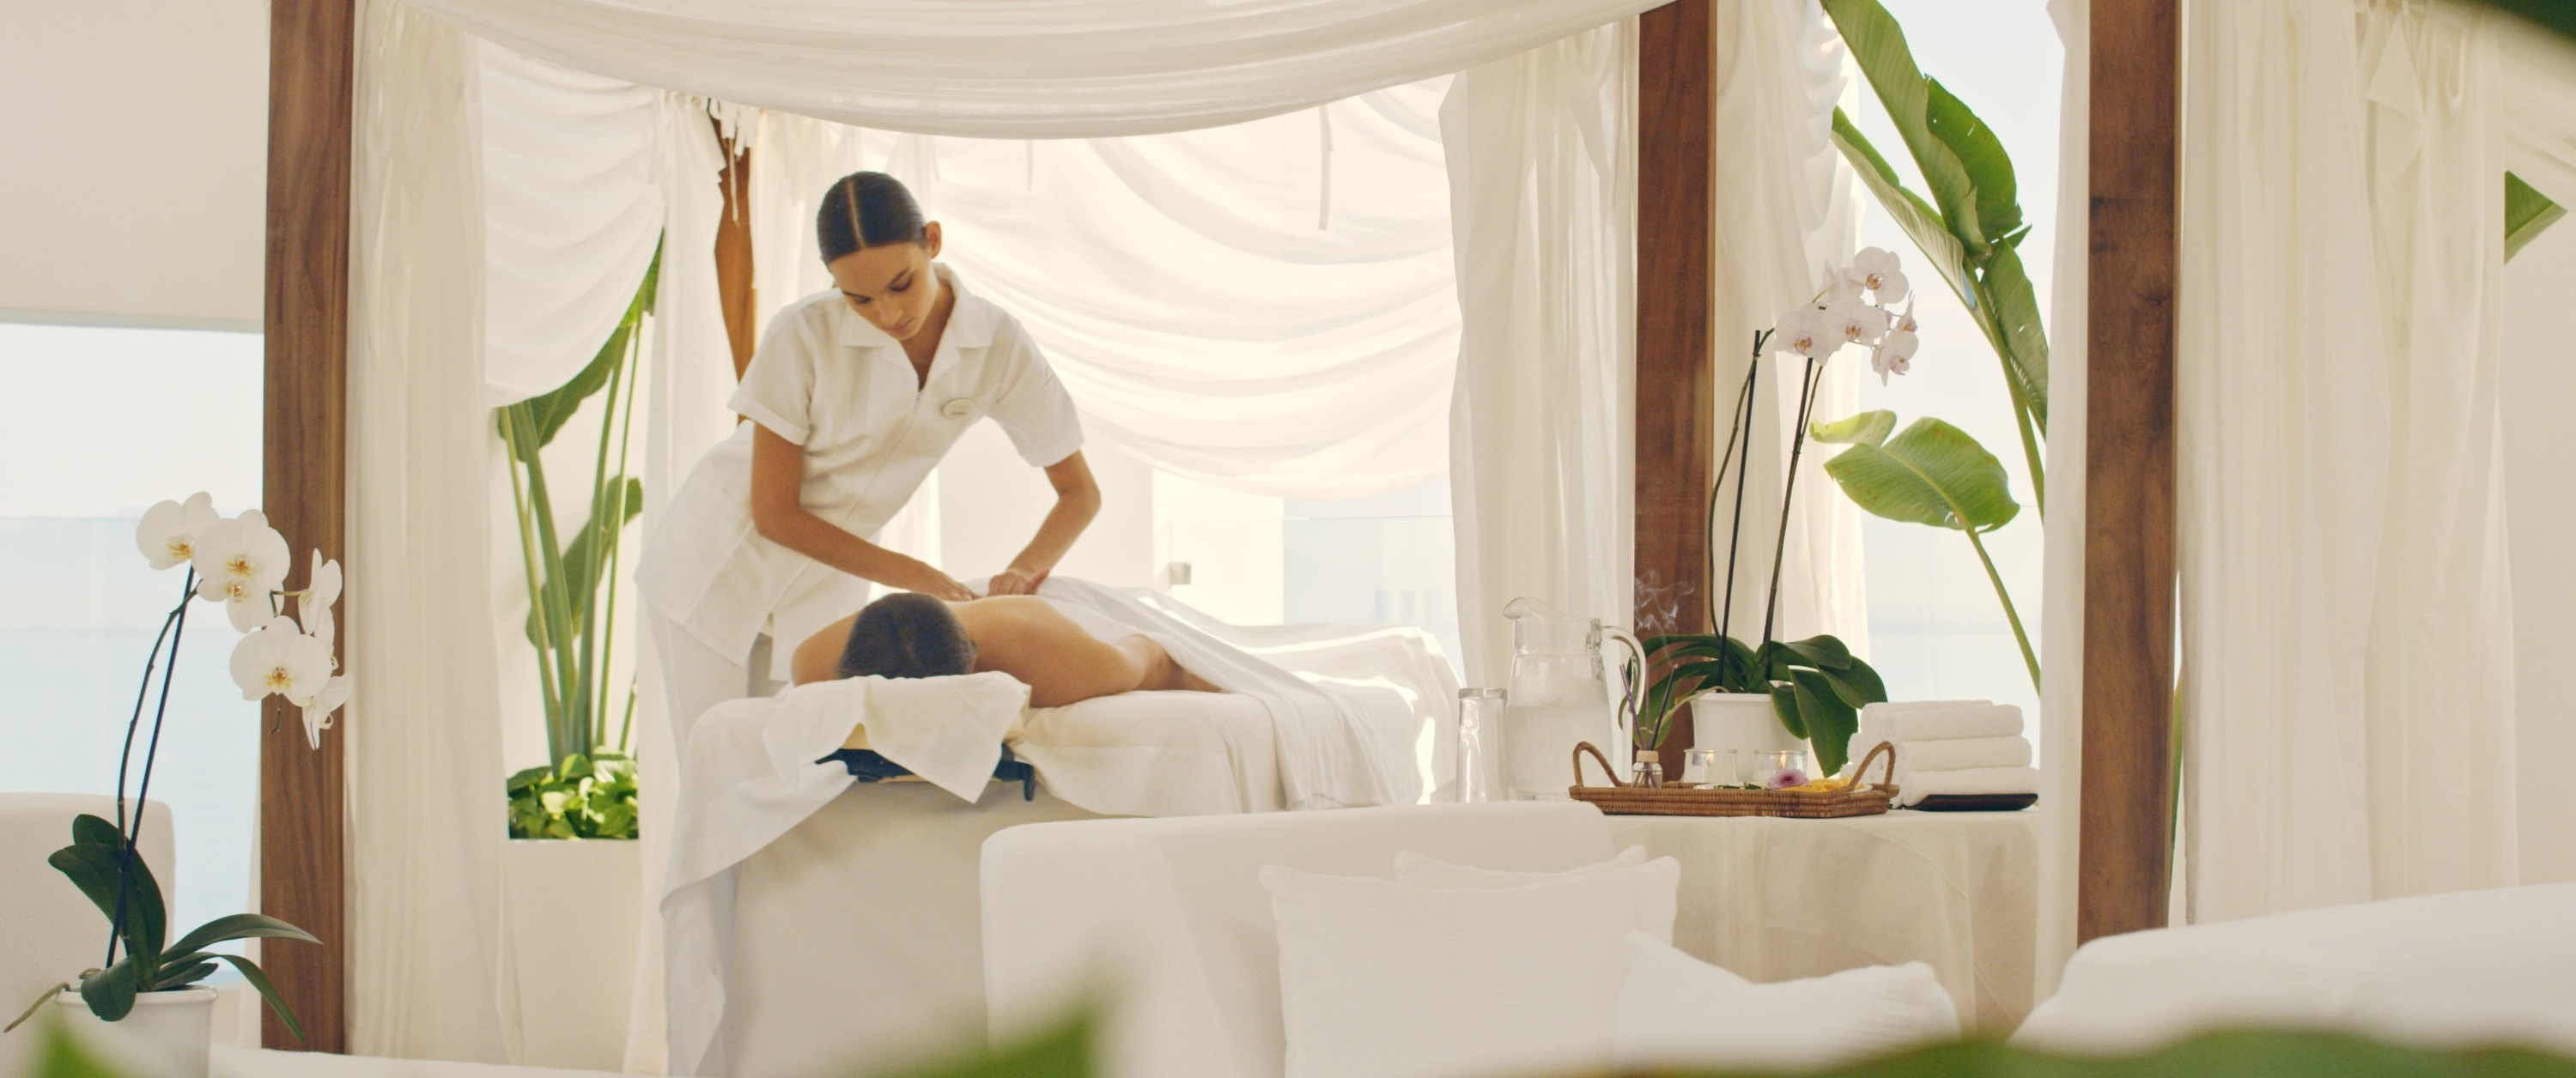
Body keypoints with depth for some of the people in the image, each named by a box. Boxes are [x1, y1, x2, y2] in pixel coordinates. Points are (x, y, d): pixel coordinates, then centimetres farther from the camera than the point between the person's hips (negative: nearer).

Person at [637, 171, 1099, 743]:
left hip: (826, 584, 3)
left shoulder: (999, 347, -16)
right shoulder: (803, 335, -24)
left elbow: (1080, 492, -7)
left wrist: (1025, 570, -27)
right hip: (722, 562, -3)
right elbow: (774, 513, -18)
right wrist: (914, 577, -21)